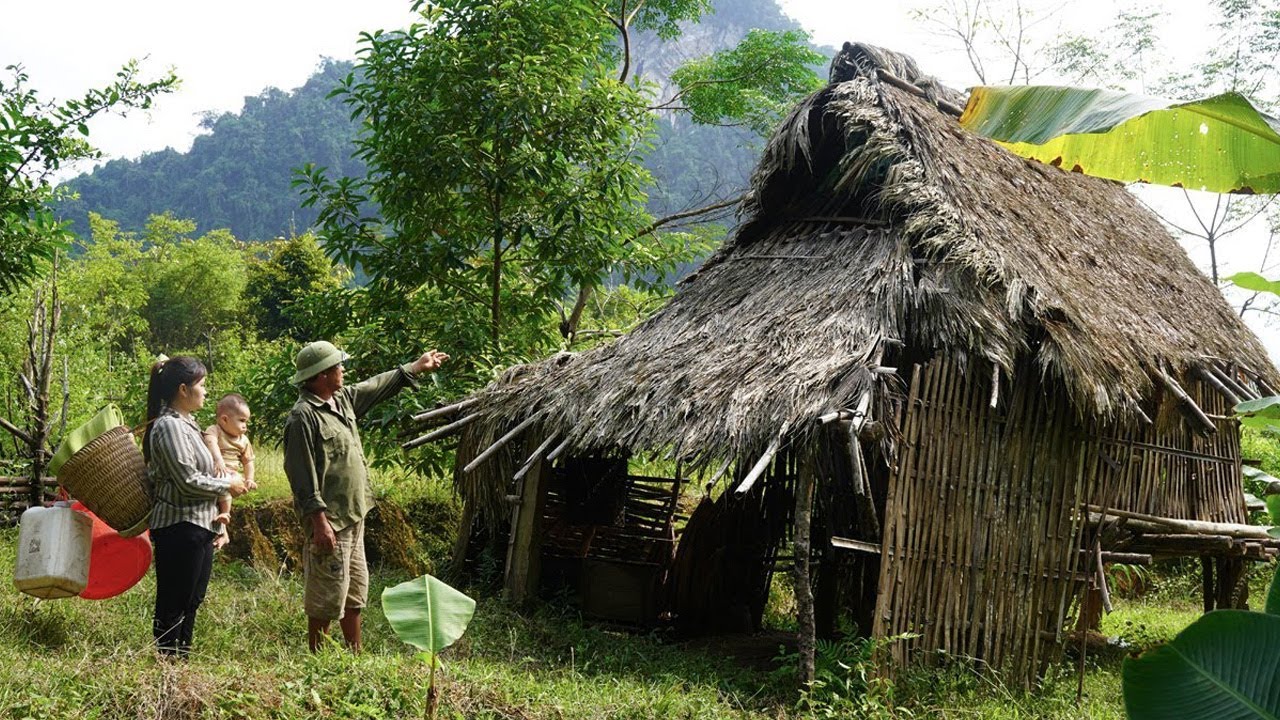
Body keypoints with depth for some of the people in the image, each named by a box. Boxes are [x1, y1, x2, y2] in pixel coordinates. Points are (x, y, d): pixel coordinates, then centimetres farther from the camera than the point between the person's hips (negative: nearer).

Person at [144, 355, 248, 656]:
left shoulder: (186, 424, 15)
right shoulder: (168, 426, -16)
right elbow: (188, 481, -20)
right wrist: (227, 485, -7)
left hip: (199, 527, 10)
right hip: (179, 527, -10)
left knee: (192, 601, 16)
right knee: (173, 605, -2)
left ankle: (181, 660, 25)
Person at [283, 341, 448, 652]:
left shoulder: (343, 399, 9)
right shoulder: (303, 416, -19)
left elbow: (378, 386, 27)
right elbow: (302, 476, -22)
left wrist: (417, 367, 33)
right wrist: (320, 522, -24)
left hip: (354, 518, 10)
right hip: (330, 521, -10)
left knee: (356, 591, 18)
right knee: (327, 596, -2)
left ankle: (355, 653, 30)